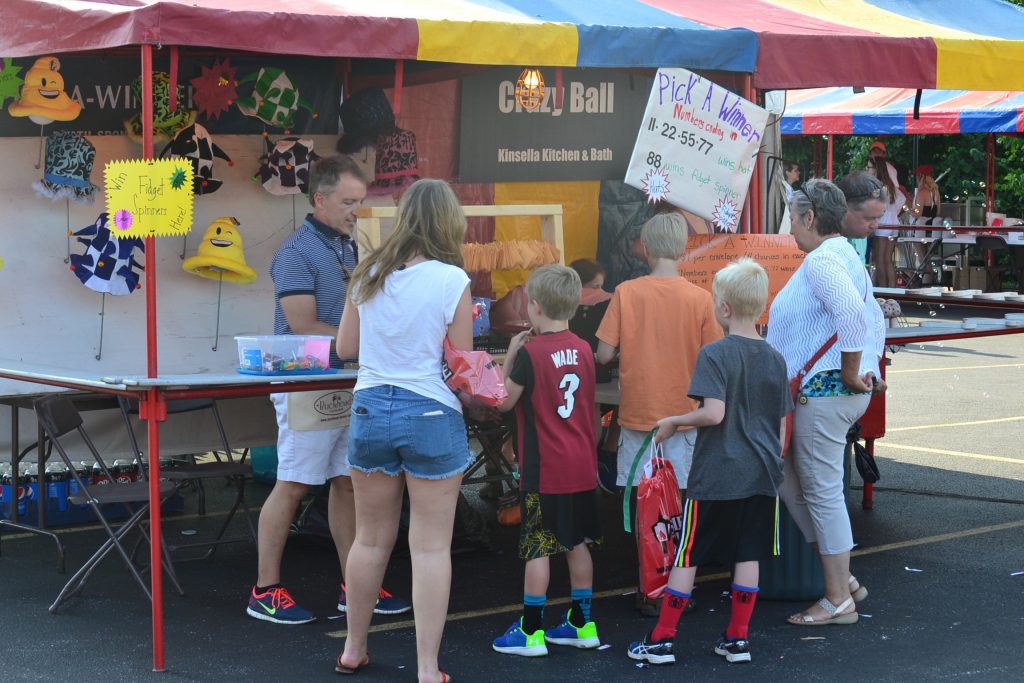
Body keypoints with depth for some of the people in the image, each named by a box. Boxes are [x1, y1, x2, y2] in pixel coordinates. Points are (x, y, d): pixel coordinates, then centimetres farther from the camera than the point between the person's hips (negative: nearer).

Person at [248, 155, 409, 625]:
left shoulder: (348, 248, 13)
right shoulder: (297, 252, -13)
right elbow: (304, 327, -19)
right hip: (308, 387, -8)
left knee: (349, 481, 11)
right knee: (293, 486, -4)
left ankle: (354, 586, 18)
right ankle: (265, 591, 3)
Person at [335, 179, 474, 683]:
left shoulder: (369, 276, 1)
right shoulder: (452, 281, -12)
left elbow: (346, 348, 8)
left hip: (372, 409, 4)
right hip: (431, 414, -4)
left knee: (371, 539, 17)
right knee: (431, 547, 2)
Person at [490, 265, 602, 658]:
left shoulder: (531, 352, -15)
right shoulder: (583, 350, 3)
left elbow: (505, 402, -9)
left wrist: (510, 355, -2)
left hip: (543, 470, -6)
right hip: (582, 466, 6)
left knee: (537, 549, -1)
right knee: (577, 543, 14)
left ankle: (531, 632, 3)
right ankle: (582, 623, 21)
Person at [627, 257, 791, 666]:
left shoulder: (715, 354, -12)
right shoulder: (775, 360, 6)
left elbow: (713, 413, -23)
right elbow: (781, 428, 11)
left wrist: (673, 423, -7)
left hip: (715, 476, -5)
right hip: (762, 475, 5)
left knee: (687, 556, 3)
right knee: (748, 556, 10)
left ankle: (661, 641, 7)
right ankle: (737, 640, 14)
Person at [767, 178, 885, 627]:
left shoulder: (821, 261, -15)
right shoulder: (845, 258, 19)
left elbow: (852, 311, -32)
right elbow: (871, 322, 22)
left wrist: (850, 373, -23)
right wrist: (866, 371, 19)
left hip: (824, 390, -11)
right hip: (838, 391, 11)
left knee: (822, 492, -3)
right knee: (791, 484, 16)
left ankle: (838, 600, 4)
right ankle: (842, 579, 19)